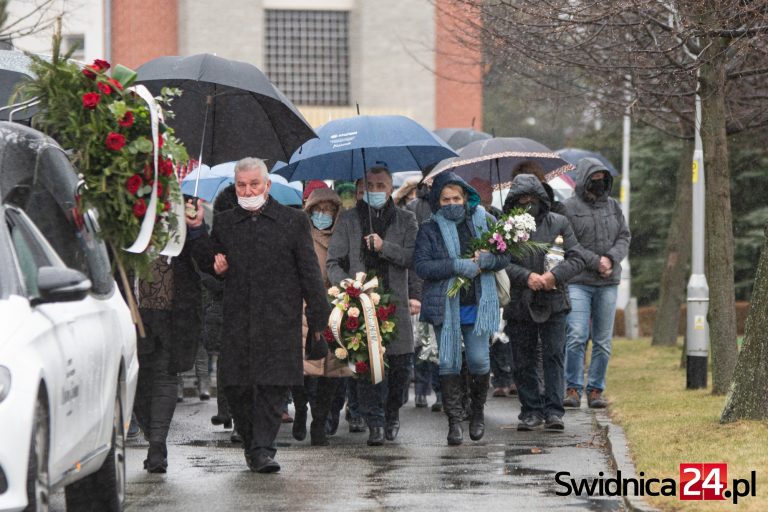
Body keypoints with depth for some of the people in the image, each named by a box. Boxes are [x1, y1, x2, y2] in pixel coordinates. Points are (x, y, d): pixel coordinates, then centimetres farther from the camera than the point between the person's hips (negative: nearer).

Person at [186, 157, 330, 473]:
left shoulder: (293, 222, 5)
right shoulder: (224, 223, 13)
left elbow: (309, 272, 5)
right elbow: (210, 265, 15)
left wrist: (317, 316, 1)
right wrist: (196, 230, 3)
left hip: (279, 320, -3)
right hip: (237, 322, 3)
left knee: (273, 386, -8)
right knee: (235, 387, 1)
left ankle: (263, 449, -5)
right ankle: (252, 444, 17)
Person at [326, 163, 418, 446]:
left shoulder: (405, 220, 12)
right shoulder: (349, 219, 12)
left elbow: (414, 258, 0)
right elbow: (333, 261, 7)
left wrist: (384, 247, -13)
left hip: (395, 303, 1)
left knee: (401, 363, -1)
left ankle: (392, 413, 21)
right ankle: (375, 422, -8)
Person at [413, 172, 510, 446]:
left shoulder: (483, 222, 7)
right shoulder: (430, 229, 2)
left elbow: (504, 256, 7)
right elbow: (421, 265, -9)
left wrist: (486, 259, -15)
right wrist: (457, 266, -19)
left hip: (478, 304, 1)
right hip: (445, 305, -1)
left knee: (479, 360, -1)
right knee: (449, 362, -2)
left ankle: (478, 410, 23)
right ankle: (454, 421, 4)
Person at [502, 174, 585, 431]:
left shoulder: (559, 223, 4)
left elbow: (576, 258, 1)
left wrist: (554, 275, -15)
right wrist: (526, 276, -18)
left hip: (553, 303, 0)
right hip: (519, 305, 0)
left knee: (554, 356, -5)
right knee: (524, 362, 6)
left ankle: (553, 411, -3)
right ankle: (531, 411, 15)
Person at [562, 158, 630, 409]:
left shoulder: (613, 206, 13)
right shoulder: (570, 207, -2)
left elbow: (624, 237, 11)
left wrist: (612, 258, -8)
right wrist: (595, 262, -13)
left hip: (608, 283, 4)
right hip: (578, 282, -4)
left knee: (603, 340, 5)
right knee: (576, 336, -13)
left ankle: (596, 389, 12)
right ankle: (573, 388, -6)